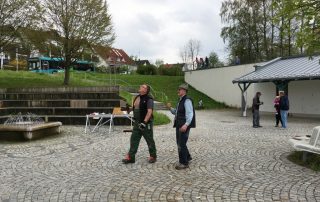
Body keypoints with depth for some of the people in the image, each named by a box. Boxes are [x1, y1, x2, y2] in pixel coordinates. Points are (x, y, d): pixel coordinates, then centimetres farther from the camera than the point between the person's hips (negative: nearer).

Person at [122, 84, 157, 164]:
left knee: (150, 140, 6)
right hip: (137, 122, 8)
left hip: (146, 123, -7)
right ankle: (130, 157, 12)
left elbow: (150, 111, -22)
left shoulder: (148, 99, -14)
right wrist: (135, 120, 21)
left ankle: (153, 156, 21)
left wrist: (144, 122, -28)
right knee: (134, 139, 6)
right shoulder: (137, 97, 10)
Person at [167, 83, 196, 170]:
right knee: (179, 143, 18)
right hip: (179, 125, 10)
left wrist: (186, 124, -33)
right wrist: (170, 108, 3)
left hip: (184, 126, -10)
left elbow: (190, 114, -22)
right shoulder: (180, 100, 15)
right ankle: (187, 157, 37)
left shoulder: (187, 100, -14)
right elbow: (176, 112, 21)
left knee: (182, 144, -5)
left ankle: (184, 163, 8)